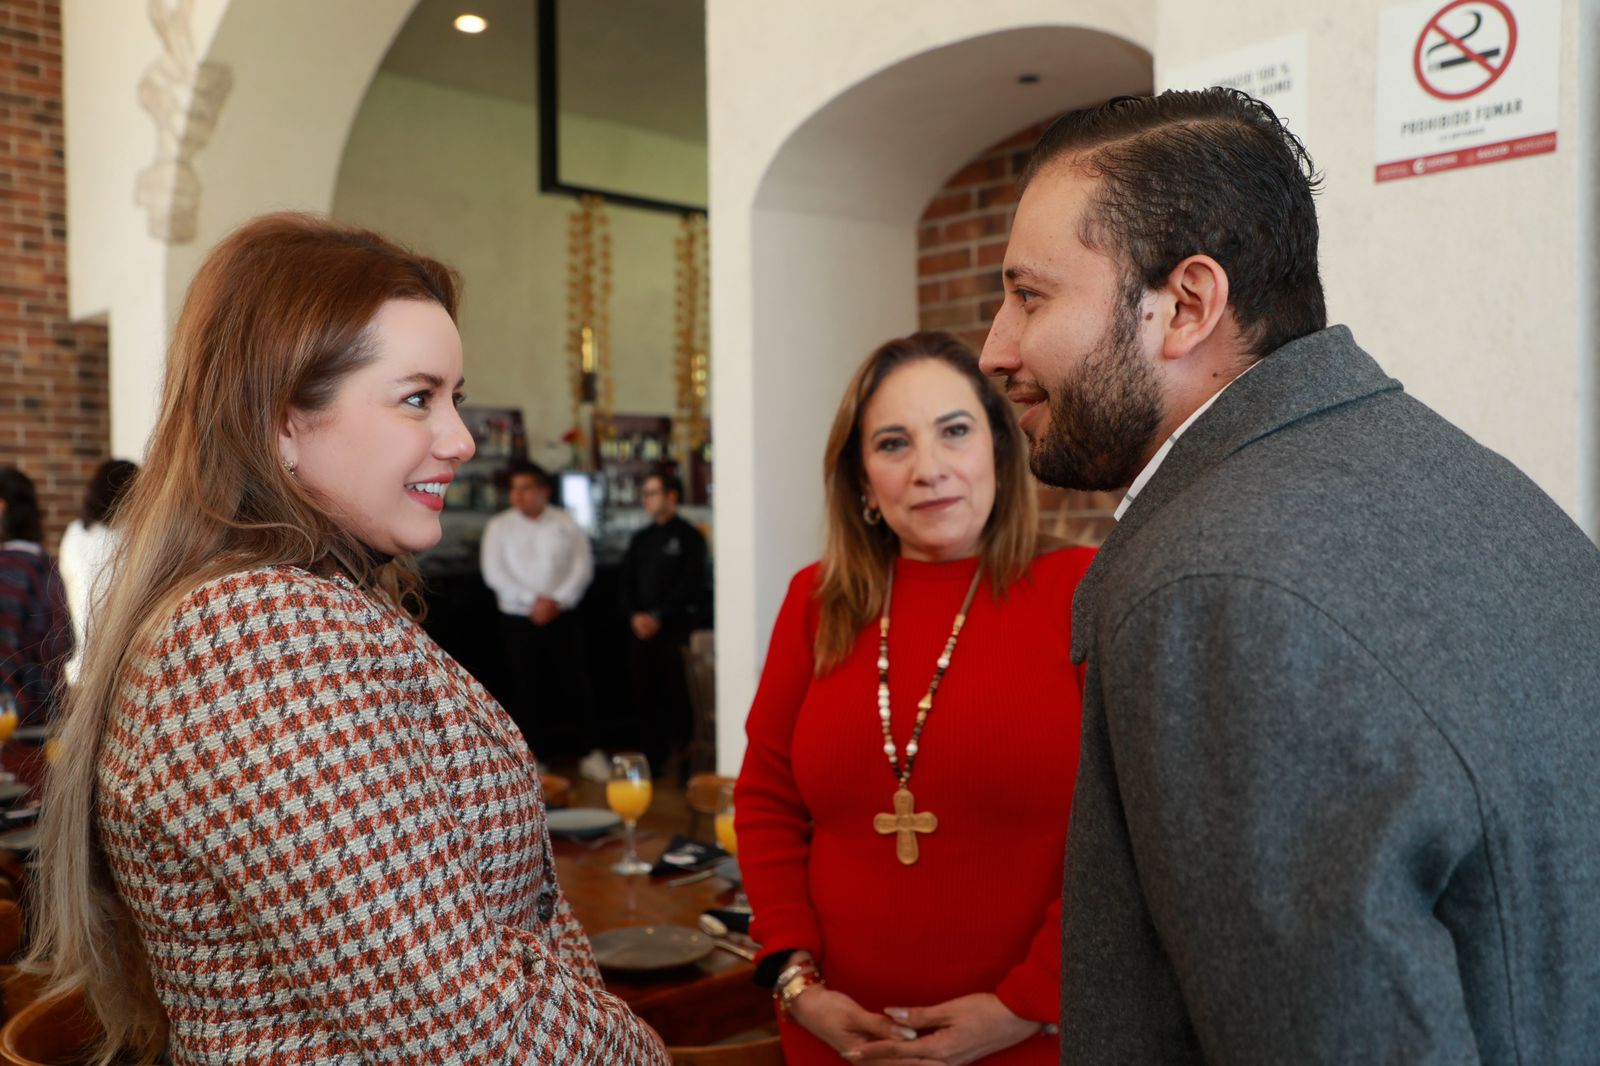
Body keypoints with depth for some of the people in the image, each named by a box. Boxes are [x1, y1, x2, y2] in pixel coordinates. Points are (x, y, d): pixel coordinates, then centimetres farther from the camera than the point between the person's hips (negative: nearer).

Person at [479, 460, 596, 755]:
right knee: (527, 690, 4)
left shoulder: (566, 524, 3)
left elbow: (583, 567, -1)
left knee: (574, 685, 0)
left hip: (562, 618, 0)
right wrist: (533, 601, -13)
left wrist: (557, 601, -12)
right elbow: (494, 573, -5)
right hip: (517, 620, 0)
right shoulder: (499, 526, 2)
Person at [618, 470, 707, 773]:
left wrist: (657, 617, -13)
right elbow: (625, 581, 12)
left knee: (676, 695, -6)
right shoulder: (641, 539, 18)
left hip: (674, 628, -5)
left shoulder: (689, 537, 0)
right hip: (641, 629, 5)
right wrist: (634, 615, -4)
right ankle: (653, 758, 13)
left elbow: (688, 586, -8)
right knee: (644, 697, 4)